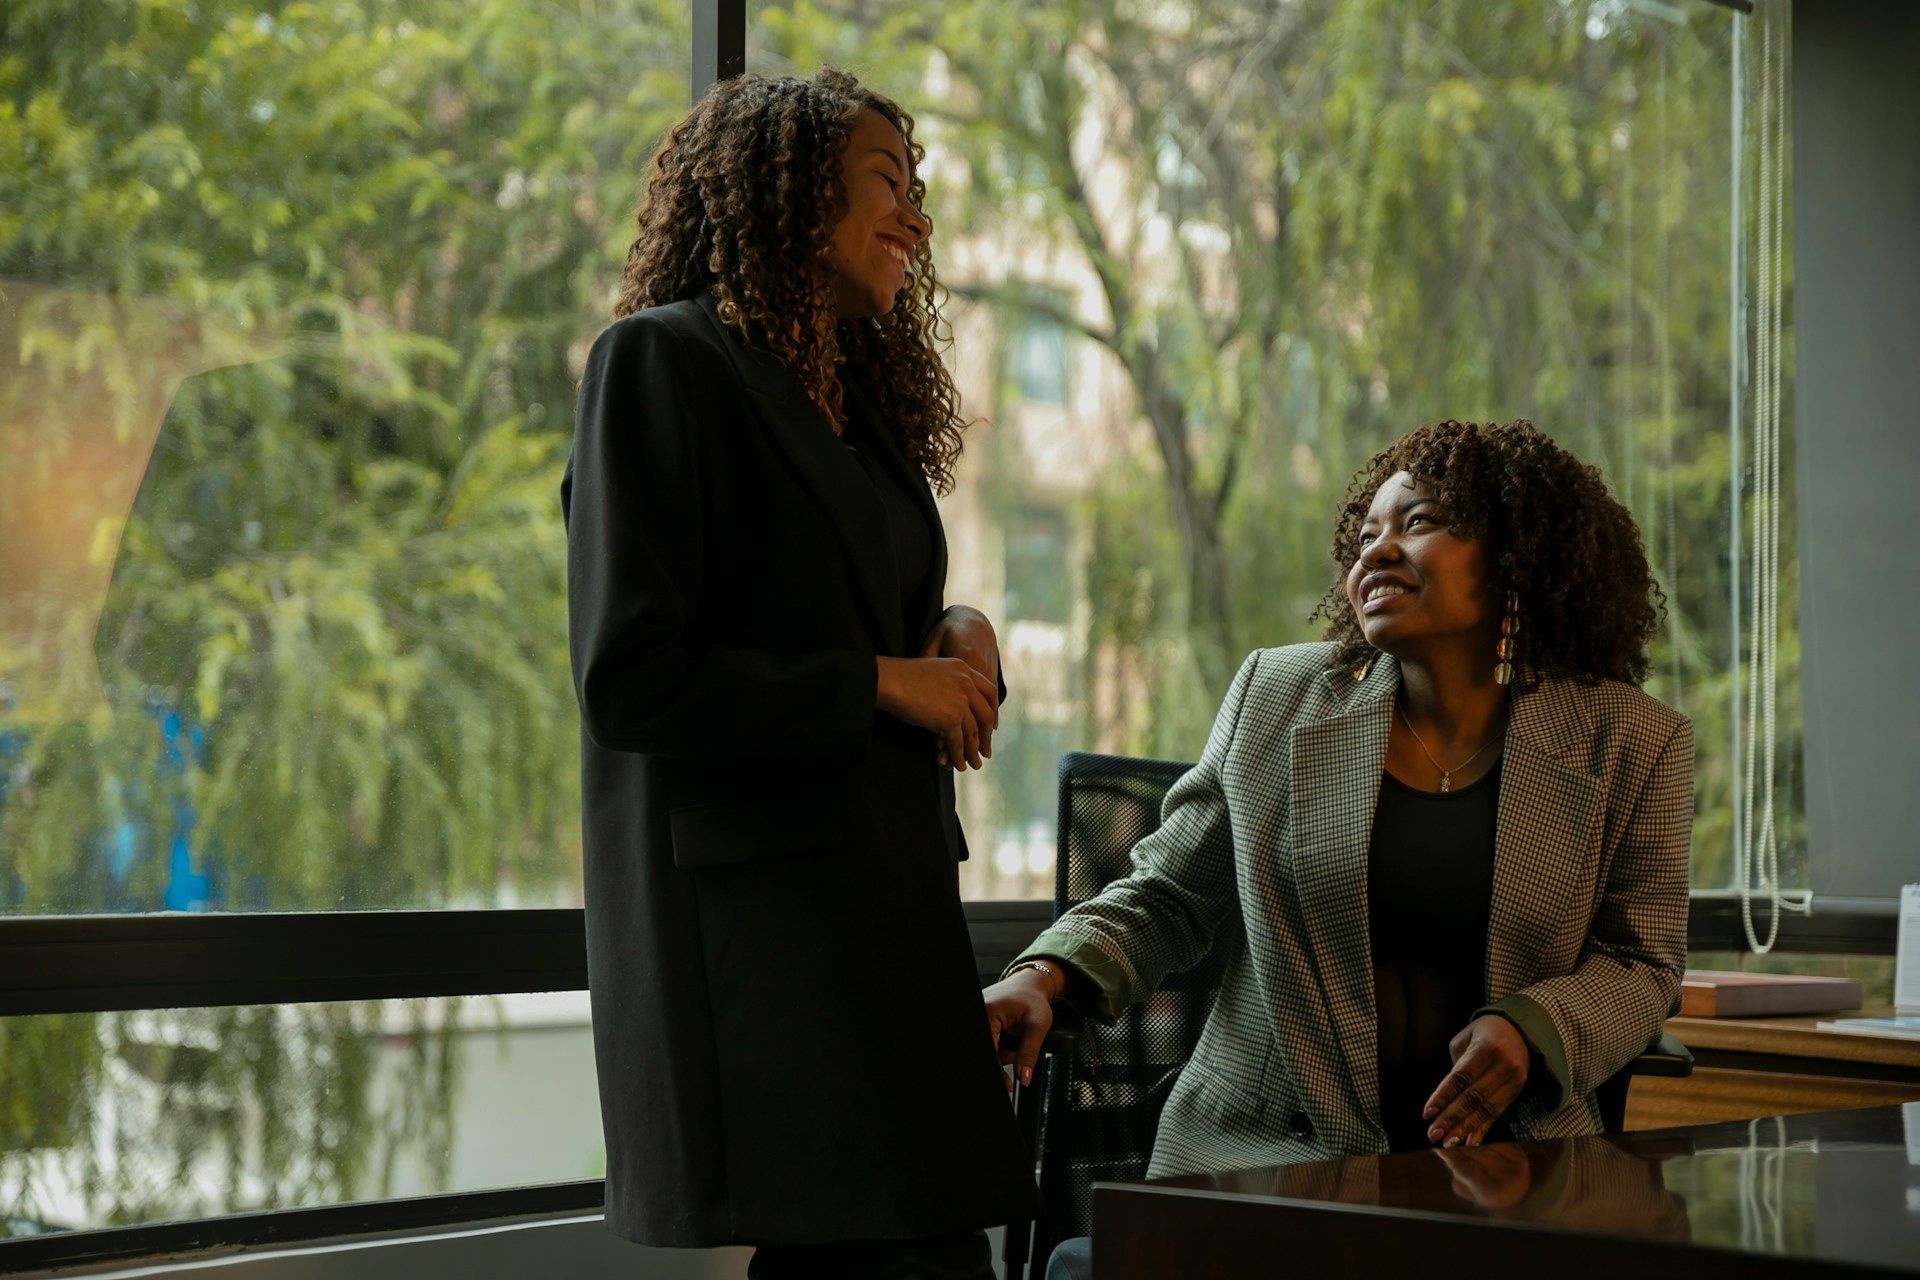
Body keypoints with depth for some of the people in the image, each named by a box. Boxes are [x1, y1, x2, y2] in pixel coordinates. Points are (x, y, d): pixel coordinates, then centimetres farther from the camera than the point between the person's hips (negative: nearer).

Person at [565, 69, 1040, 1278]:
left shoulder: (855, 398, 22)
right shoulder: (662, 361, -3)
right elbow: (630, 678, -11)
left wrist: (957, 636, 6)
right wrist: (879, 682, -8)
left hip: (886, 895, 8)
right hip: (762, 913, -8)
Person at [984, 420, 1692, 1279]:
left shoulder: (1631, 745, 4)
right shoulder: (1274, 700, 8)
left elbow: (1640, 964, 7)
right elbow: (1162, 899, 13)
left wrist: (1529, 1028, -14)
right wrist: (1046, 975, -6)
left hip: (1509, 1161, 0)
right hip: (1265, 1150, 0)